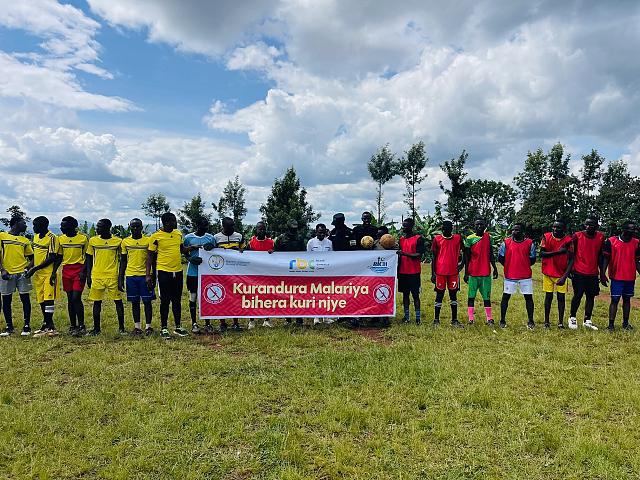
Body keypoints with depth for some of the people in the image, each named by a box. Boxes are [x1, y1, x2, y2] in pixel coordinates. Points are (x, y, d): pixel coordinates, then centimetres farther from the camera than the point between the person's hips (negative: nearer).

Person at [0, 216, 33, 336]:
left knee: (25, 299, 0)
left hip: (22, 273, 1)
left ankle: (27, 326, 9)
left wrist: (28, 268, -5)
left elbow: (31, 258, 14)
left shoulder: (25, 241, 13)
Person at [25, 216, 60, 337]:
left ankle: (50, 326, -6)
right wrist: (30, 268, 8)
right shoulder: (36, 236, 13)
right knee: (41, 300, 11)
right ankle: (46, 324, 20)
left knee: (48, 298, -9)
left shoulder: (52, 238, -13)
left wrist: (34, 269, -15)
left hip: (48, 273, -8)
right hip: (37, 274, 8)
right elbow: (35, 255, 20)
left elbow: (52, 258, -15)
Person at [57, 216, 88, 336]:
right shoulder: (61, 239, 8)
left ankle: (81, 326, -3)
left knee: (76, 298, -11)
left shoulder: (83, 238, -6)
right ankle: (72, 326, 16)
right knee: (70, 299, 8)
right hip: (66, 271, 5)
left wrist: (84, 271, -9)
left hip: (79, 270, -5)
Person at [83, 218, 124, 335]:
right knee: (97, 302, 7)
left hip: (113, 276, -2)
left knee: (118, 301, 1)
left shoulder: (118, 241, -2)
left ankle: (121, 327, 11)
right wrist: (88, 276, 5)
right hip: (97, 276, 2)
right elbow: (89, 259, 12)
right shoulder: (93, 241, 5)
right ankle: (96, 328, 19)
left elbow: (122, 261, 0)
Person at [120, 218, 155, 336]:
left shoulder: (148, 240, -1)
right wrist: (121, 278, 6)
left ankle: (148, 326, 11)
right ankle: (137, 326, 17)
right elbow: (123, 261, 10)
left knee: (147, 301, 1)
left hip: (145, 275, -2)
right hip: (130, 275, 2)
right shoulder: (125, 242, 6)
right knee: (134, 302, 7)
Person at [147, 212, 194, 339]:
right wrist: (148, 275, -10)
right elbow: (150, 256, -5)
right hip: (164, 272, -5)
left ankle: (178, 327, 22)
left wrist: (192, 248, 3)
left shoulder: (178, 233, 8)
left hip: (178, 271, 5)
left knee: (177, 300, 12)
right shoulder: (156, 236, -9)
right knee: (165, 301, 2)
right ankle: (164, 328, 14)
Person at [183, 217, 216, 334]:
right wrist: (191, 259, -16)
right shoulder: (188, 237, 0)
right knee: (193, 297, 4)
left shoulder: (211, 237, 7)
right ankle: (194, 323, 16)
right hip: (193, 273, -1)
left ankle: (208, 323, 13)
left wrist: (212, 248, -12)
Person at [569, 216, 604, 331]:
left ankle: (587, 321, 15)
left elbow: (600, 256, 11)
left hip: (593, 273, 3)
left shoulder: (601, 237, 3)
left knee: (591, 296, 7)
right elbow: (572, 254, 1)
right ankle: (572, 318, 17)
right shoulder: (577, 236, -6)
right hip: (579, 272, -3)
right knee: (578, 295, 1)